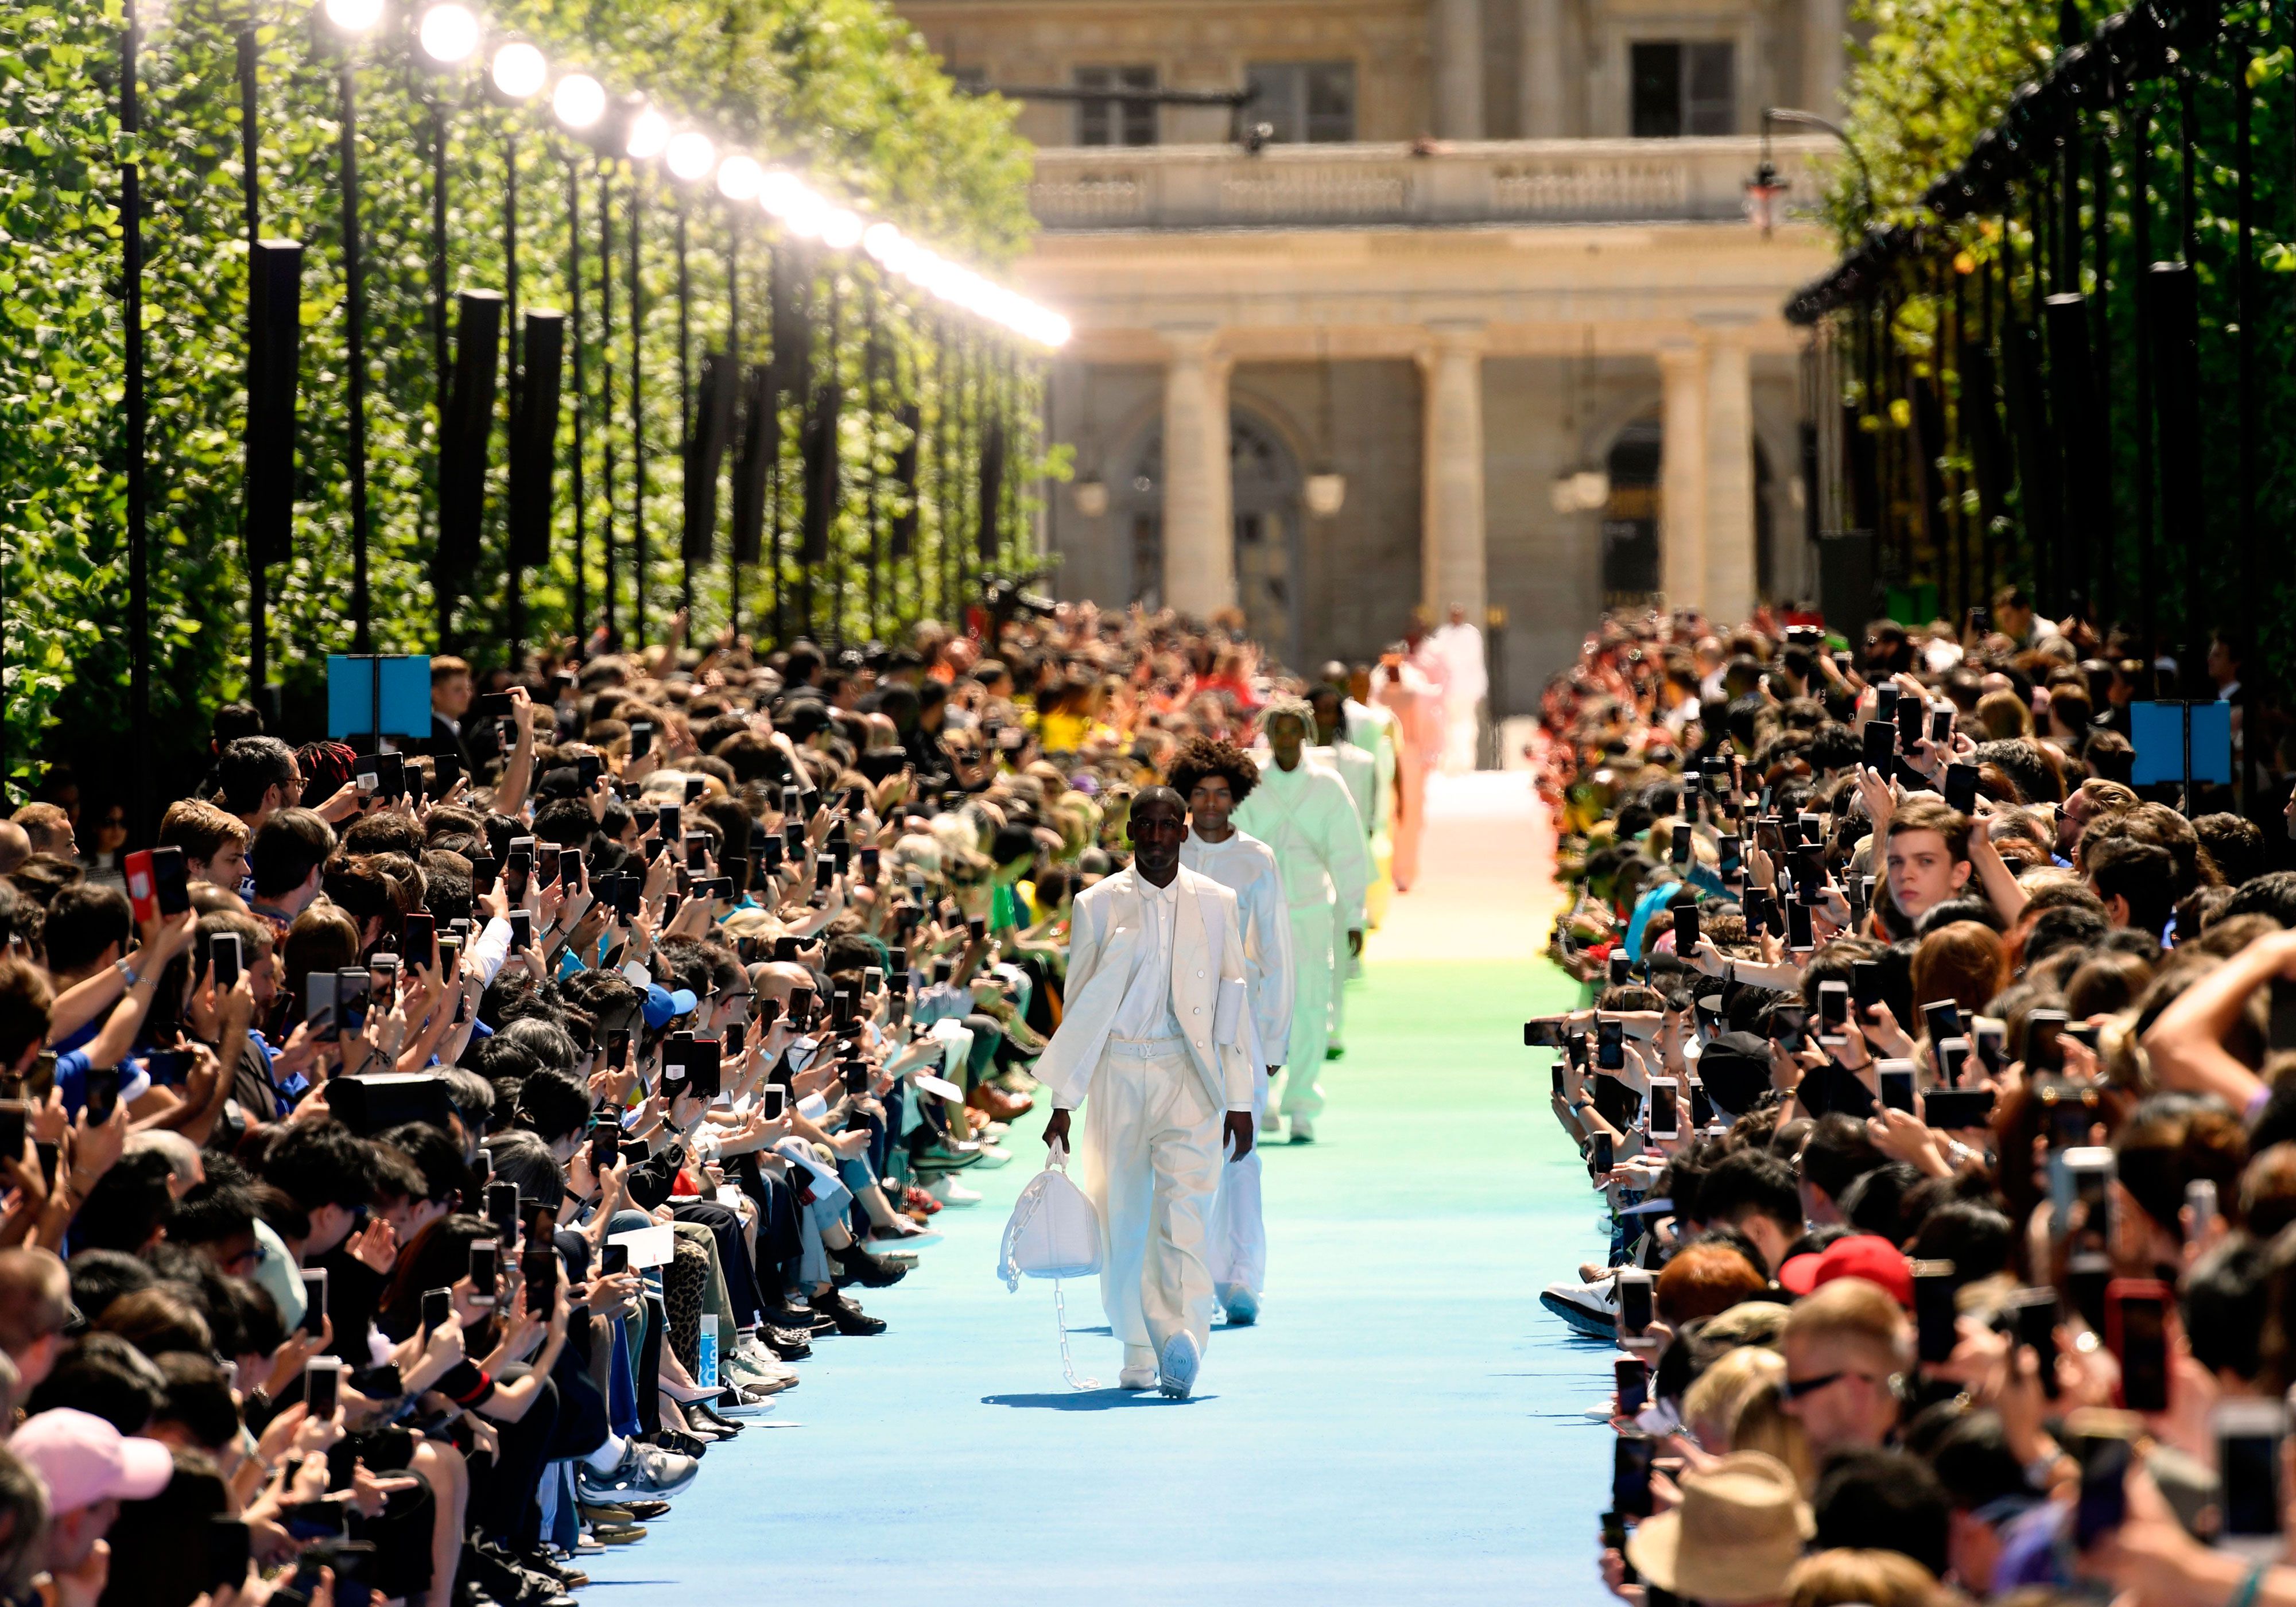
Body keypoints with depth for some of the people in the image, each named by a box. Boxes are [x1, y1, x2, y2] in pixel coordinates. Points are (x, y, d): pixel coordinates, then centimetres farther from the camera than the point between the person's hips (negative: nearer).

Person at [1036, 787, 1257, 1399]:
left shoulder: (1216, 904, 7)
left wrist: (1239, 1101, 6)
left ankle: (1182, 1342, -29)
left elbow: (1232, 1004, 9)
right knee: (1122, 1218, 4)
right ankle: (1138, 1352, 16)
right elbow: (1080, 1007, 7)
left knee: (1184, 1211, -16)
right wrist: (1063, 1101, 4)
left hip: (1190, 1075, -1)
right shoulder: (1099, 905, 5)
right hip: (1118, 1072, 1)